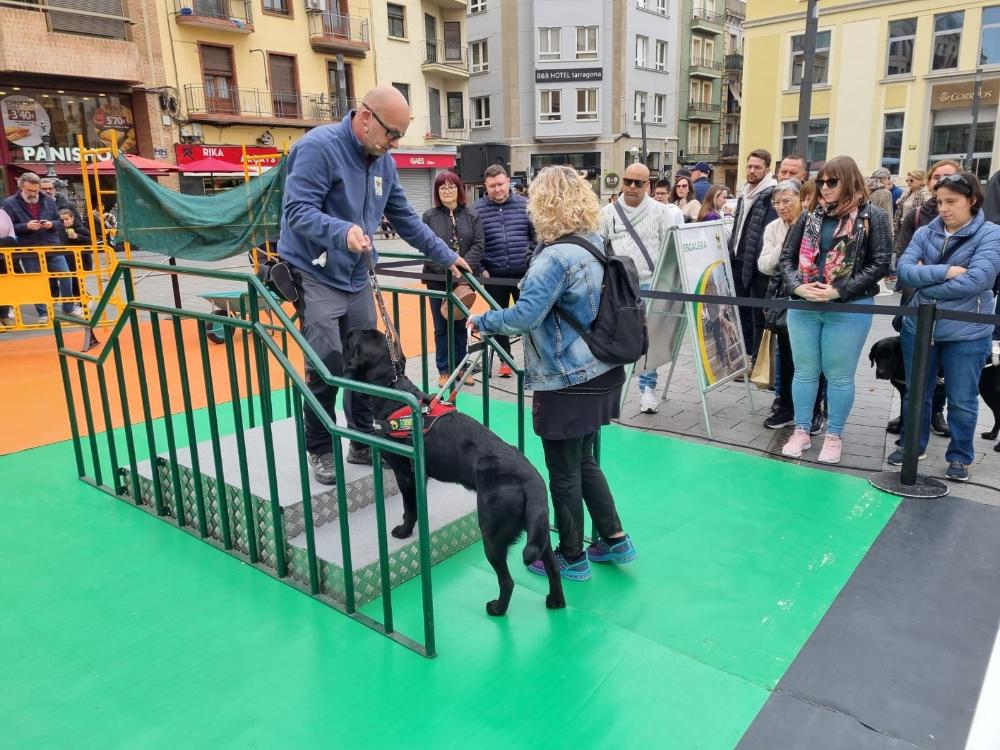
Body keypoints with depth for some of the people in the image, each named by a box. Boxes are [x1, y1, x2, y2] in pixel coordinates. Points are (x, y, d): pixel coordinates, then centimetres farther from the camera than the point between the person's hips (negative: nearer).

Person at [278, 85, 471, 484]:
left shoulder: (383, 161, 8)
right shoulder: (318, 147, -16)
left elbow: (405, 218, 15)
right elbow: (298, 211, -24)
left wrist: (447, 256, 14)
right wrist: (343, 231, -41)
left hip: (356, 278, 7)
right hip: (315, 276, -7)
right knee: (327, 368, -8)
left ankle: (364, 442, 24)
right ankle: (320, 451, 10)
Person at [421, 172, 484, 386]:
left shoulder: (472, 216, 5)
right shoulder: (429, 216, 0)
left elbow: (479, 245, -2)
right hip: (438, 279, -1)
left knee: (461, 325, 11)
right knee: (441, 326, 5)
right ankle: (444, 370, 15)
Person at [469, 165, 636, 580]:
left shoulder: (555, 257, -21)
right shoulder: (596, 245, 7)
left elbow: (526, 315, -26)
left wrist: (483, 321, -10)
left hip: (567, 382, -9)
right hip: (599, 374, 9)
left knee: (564, 473, 7)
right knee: (583, 460, 23)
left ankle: (572, 558, 23)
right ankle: (614, 539, 33)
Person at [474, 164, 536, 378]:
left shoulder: (525, 205, 1)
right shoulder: (477, 209, -1)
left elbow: (538, 235, 5)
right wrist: (480, 269, -5)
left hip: (524, 273, 0)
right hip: (494, 275, 1)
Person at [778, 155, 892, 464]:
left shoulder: (872, 216, -3)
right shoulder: (811, 215, 9)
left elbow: (880, 263, -8)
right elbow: (787, 256, 8)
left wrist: (838, 292, -17)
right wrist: (798, 287, -10)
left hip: (849, 309, -4)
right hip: (803, 307, 4)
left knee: (839, 375, 6)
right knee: (805, 371, 11)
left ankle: (834, 437, 21)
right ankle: (801, 432, 24)